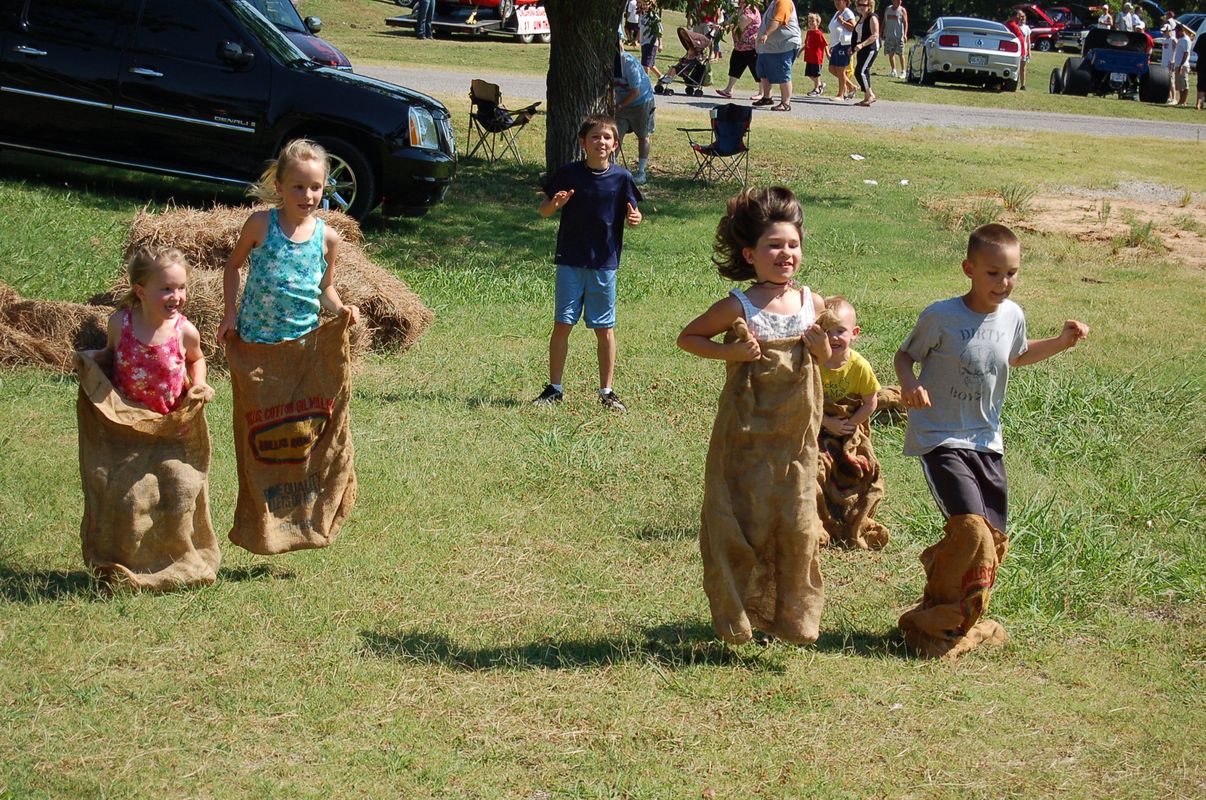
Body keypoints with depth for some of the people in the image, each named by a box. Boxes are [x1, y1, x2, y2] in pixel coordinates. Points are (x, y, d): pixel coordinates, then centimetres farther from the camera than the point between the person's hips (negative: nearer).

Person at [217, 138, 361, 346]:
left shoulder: (327, 238, -3)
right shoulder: (260, 224, -9)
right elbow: (233, 265, 5)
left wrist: (339, 309, -8)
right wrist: (230, 313, -2)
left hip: (304, 337, 1)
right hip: (255, 337, -1)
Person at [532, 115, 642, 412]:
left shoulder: (621, 178, -3)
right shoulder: (569, 174, -3)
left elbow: (631, 216, 4)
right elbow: (544, 211, 2)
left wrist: (634, 218, -19)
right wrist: (555, 204, -20)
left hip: (604, 263, 0)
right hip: (570, 261, 0)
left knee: (605, 329, 6)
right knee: (562, 324, 1)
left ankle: (606, 391, 16)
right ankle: (554, 389, 12)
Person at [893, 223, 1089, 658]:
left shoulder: (1012, 315, 2)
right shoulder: (941, 317, -14)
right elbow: (904, 355, -1)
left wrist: (1061, 343, 9)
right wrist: (909, 383, -22)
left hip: (988, 442, 6)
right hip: (940, 438, -6)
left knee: (993, 539, 5)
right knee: (971, 529, -21)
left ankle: (962, 620, 27)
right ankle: (933, 622, -3)